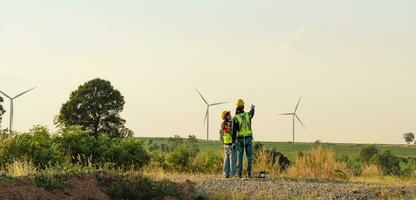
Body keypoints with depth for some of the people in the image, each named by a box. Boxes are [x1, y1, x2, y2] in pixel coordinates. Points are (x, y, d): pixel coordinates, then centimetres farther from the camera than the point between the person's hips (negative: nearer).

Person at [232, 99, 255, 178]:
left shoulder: (235, 118, -11)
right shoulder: (248, 115, -3)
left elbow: (234, 131, -12)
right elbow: (252, 113, 25)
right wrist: (252, 108, 48)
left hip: (240, 139, -1)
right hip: (248, 139, 1)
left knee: (239, 157, 6)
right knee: (249, 157, 7)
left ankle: (240, 174, 2)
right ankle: (248, 173, -1)